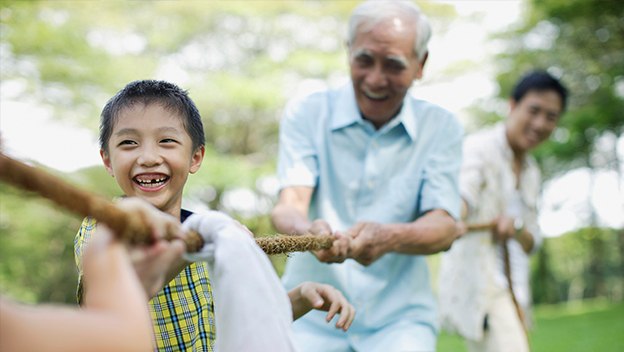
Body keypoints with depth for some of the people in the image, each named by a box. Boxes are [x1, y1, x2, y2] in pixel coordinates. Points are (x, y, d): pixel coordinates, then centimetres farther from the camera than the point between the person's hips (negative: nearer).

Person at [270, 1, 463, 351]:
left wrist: (388, 237, -29)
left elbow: (445, 226, -7)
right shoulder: (306, 113, 2)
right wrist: (310, 230, -34)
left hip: (399, 315, 0)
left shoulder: (441, 127, 3)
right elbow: (289, 205, -9)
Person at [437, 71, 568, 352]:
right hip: (475, 283, -8)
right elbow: (463, 190, -29)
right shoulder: (478, 147, -8)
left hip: (512, 289, 8)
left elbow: (533, 243, 16)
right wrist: (454, 220, -52)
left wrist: (517, 230, -9)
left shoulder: (532, 173, 16)